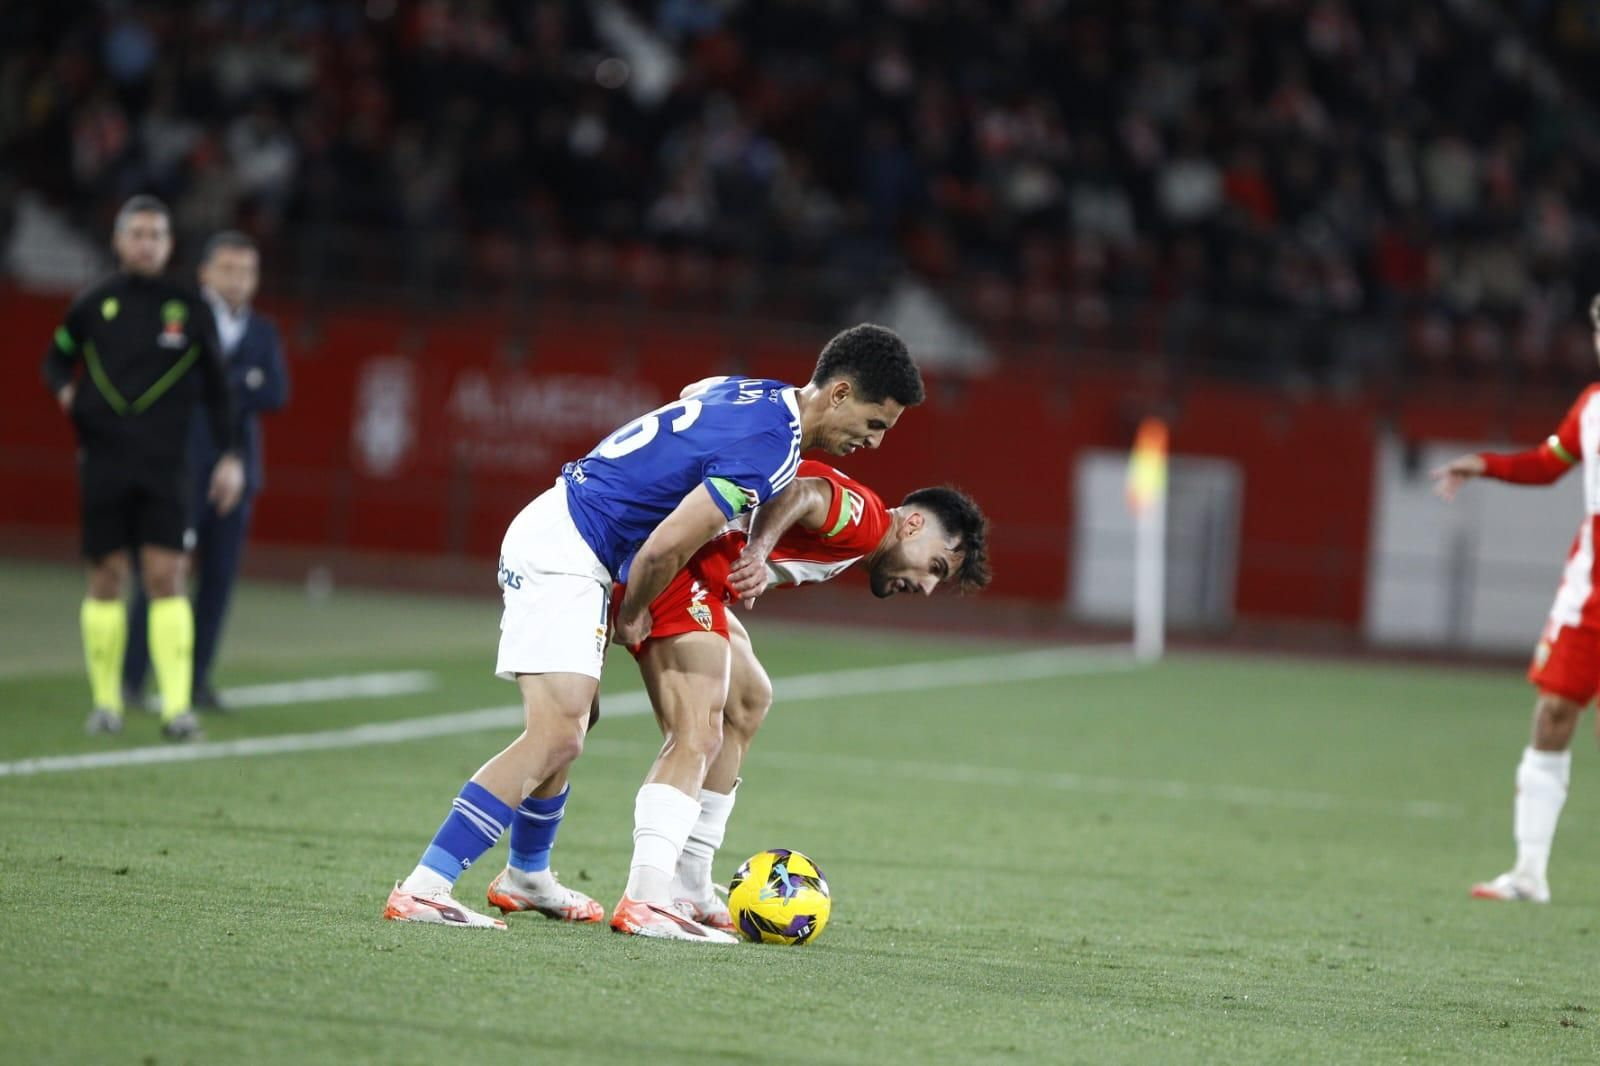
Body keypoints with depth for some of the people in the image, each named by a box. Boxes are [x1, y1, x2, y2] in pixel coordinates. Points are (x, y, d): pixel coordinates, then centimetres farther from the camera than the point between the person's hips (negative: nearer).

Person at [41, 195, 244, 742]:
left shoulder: (189, 310, 5)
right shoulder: (93, 305, 5)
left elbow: (214, 389, 12)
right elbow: (57, 359, 18)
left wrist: (230, 456, 6)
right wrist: (65, 389, -5)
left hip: (165, 465, -1)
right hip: (104, 464, 1)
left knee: (167, 579, -9)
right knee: (106, 578, 3)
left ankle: (176, 705, -12)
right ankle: (106, 700, 13)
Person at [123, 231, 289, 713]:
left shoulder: (263, 333, 13)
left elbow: (276, 394, 0)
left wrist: (220, 391, -11)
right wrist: (244, 383, -13)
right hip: (183, 467, -4)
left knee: (220, 578, 2)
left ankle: (197, 679, 8)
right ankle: (132, 679, -2)